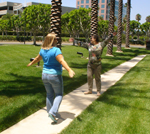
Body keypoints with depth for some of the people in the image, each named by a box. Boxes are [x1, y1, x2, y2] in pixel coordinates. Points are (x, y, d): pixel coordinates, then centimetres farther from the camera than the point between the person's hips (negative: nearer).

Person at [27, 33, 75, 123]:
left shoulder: (43, 50, 3)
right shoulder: (56, 50, -18)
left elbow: (37, 58, 19)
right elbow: (62, 61, -31)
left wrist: (31, 63, 38)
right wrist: (69, 70, -40)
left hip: (45, 75, 6)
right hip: (55, 76, -6)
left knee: (49, 94, 19)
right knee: (59, 94, 7)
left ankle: (50, 112, 28)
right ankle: (53, 112, -7)